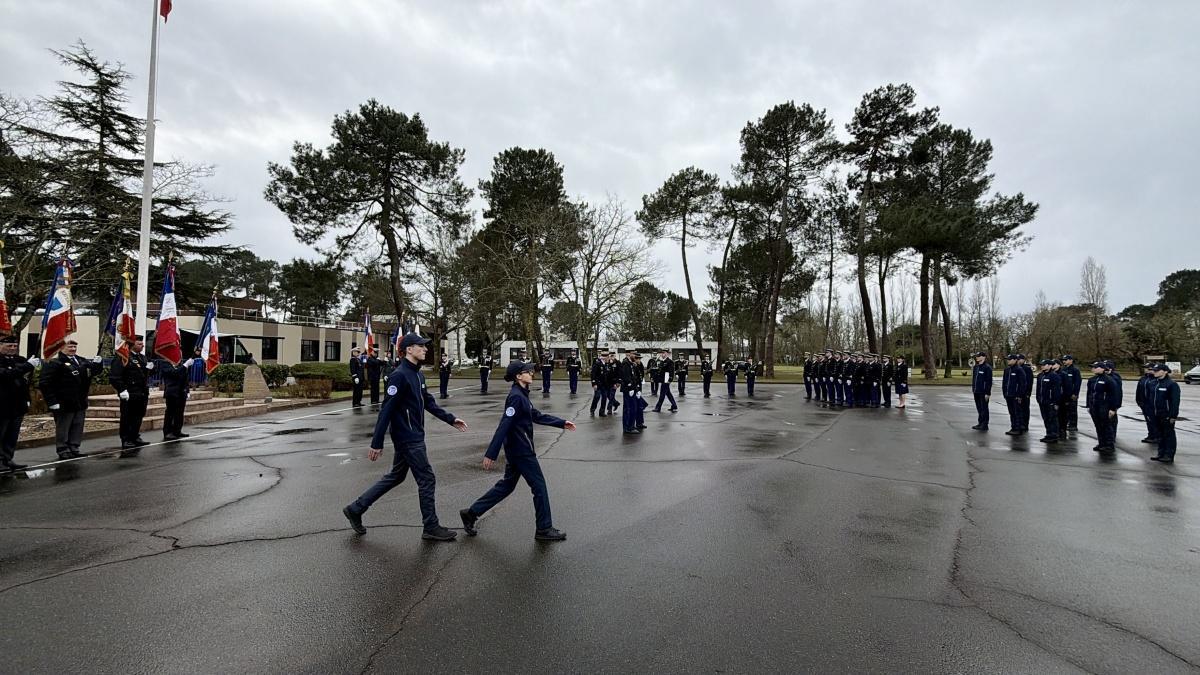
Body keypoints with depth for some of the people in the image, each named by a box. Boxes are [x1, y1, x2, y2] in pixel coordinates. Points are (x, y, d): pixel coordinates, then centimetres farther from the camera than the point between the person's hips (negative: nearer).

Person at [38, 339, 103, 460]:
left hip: (80, 403, 7)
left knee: (78, 427, 12)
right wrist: (52, 401, -19)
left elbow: (95, 371, 22)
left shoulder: (81, 361, 12)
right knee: (63, 428, 4)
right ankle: (63, 450, 14)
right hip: (64, 404, -7)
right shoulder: (54, 363, -11)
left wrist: (98, 364, -3)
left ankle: (74, 449, 21)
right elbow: (44, 383, -15)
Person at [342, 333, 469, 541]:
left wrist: (450, 419, 15)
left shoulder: (418, 375, 10)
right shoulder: (400, 376, -19)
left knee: (395, 477, 19)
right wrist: (377, 443, -20)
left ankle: (355, 509, 30)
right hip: (408, 439, -10)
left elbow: (429, 402, 19)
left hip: (414, 437, 10)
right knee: (427, 479, -1)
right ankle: (431, 528, 13)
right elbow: (386, 410, -20)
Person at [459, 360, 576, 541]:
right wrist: (491, 454, -27)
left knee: (507, 485, 18)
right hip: (522, 451, -10)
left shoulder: (522, 395, 10)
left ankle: (471, 513, 24)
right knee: (539, 486, 2)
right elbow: (503, 425, -25)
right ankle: (544, 529, 14)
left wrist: (562, 423, 19)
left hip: (517, 450, 10)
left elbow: (537, 416, 19)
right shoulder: (516, 397, -20)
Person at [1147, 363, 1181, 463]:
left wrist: (1173, 416, -20)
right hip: (1157, 416, 8)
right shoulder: (1154, 383, 12)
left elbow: (1175, 401, -15)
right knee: (1160, 435, 14)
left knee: (1169, 435, 1)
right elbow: (1151, 399, 18)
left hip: (1167, 416, -8)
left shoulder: (1172, 384, -11)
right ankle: (1161, 454, 21)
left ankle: (1169, 456, 5)